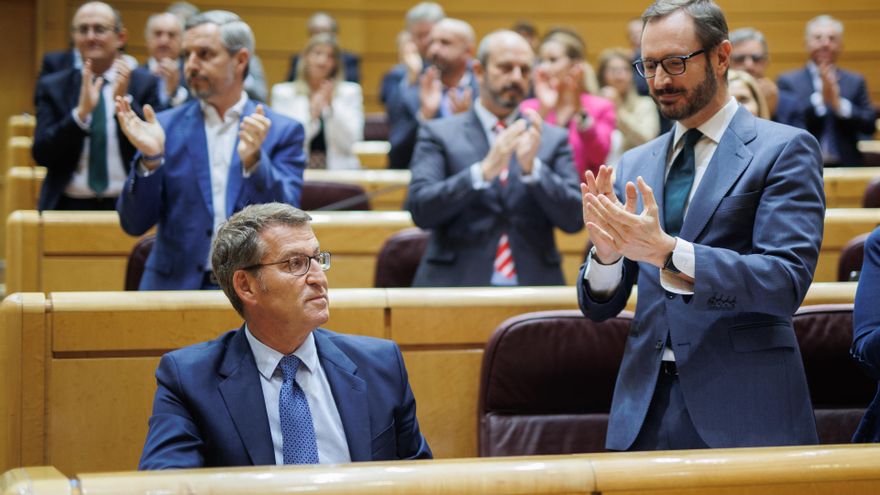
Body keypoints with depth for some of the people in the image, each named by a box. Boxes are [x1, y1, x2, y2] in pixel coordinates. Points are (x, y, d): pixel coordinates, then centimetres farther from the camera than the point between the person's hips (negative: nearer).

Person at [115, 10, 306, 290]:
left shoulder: (283, 131, 5)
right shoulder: (166, 128, 7)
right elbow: (135, 224, 3)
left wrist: (253, 160, -20)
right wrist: (150, 159, -12)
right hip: (174, 288, 1)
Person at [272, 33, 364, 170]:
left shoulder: (350, 92, 8)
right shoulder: (282, 92, 7)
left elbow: (349, 143, -1)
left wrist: (332, 105, -10)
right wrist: (312, 113, -14)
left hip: (339, 170, 0)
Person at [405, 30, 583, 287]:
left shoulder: (552, 139, 10)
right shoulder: (439, 134, 5)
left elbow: (574, 218, 2)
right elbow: (420, 209, -7)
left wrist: (532, 168, -13)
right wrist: (485, 170, -19)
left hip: (534, 285, 2)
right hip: (457, 285, -1)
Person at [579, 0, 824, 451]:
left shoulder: (785, 150, -2)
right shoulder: (633, 166, 12)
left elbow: (788, 282, -15)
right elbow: (599, 308, 10)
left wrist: (669, 253, -26)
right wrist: (606, 253, -13)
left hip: (745, 413, -4)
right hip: (645, 411, 4)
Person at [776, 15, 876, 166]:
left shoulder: (855, 82, 14)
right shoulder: (788, 81, 5)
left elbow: (870, 126, 5)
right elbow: (786, 126, -7)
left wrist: (840, 104, -9)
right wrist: (820, 98, -14)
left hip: (847, 167, 2)